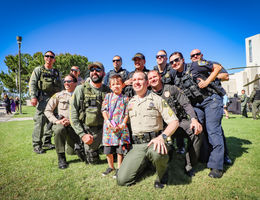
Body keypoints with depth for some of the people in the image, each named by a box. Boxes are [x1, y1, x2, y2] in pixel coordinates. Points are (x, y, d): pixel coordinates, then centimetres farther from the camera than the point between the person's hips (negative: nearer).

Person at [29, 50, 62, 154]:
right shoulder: (38, 70, 8)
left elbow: (60, 86, 21)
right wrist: (33, 96, -13)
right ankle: (37, 145, -2)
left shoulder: (56, 72, 20)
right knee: (40, 121, -9)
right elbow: (32, 83, -1)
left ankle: (46, 142, 17)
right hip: (42, 98, -4)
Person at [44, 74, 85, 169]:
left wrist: (70, 121, -15)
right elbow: (47, 110, 8)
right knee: (60, 129, -37)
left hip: (74, 125, -1)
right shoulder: (58, 95, 10)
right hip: (60, 124, 1)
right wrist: (57, 121, -7)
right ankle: (61, 158, -19)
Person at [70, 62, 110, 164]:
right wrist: (82, 134, -13)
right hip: (88, 130, -2)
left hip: (104, 128, 2)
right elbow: (73, 114, -8)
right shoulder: (81, 89, -6)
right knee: (93, 161, 7)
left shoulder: (107, 90, 3)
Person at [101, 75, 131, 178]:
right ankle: (111, 166, 33)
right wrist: (107, 121, -11)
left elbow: (126, 114, 0)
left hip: (121, 128, -2)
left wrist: (122, 125, -13)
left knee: (120, 149, 3)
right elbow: (104, 110, 3)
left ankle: (119, 168, 22)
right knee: (108, 150, 11)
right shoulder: (108, 96, 8)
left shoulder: (125, 99, 3)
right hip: (108, 127, 2)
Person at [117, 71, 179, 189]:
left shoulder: (156, 99, 1)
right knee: (122, 180, -10)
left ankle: (161, 177, -5)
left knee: (156, 153, -41)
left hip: (154, 141, -4)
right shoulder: (130, 102, 16)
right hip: (137, 145, 4)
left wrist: (162, 136, -23)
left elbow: (174, 122, -7)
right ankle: (145, 163, 18)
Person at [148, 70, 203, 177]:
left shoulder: (172, 89, 6)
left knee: (196, 131, -28)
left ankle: (189, 165, -8)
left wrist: (194, 119, -16)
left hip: (179, 121, 0)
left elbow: (186, 105, 0)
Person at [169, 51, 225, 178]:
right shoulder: (176, 80, 10)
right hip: (196, 105, 6)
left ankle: (216, 166, -2)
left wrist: (207, 81, -11)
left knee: (213, 131, -9)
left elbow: (218, 67, -2)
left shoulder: (195, 66, -6)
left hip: (211, 100, -6)